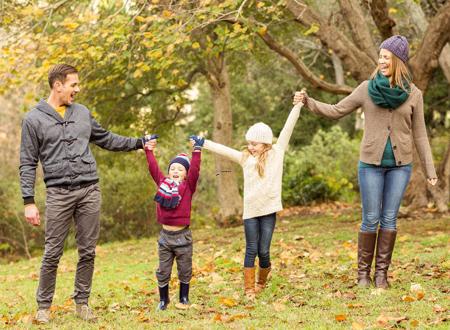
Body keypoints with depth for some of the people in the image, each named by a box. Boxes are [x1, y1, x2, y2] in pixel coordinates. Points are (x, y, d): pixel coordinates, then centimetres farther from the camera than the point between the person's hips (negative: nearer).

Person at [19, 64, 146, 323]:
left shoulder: (82, 113, 14)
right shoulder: (34, 119, 1)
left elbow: (106, 139, 25)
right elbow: (28, 164, 0)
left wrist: (138, 143, 20)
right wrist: (29, 201, -6)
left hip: (90, 190, 4)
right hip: (59, 193, -4)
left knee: (88, 252, 5)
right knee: (53, 253, -2)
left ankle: (82, 303, 16)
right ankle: (44, 306, 10)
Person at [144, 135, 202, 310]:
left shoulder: (188, 187, -3)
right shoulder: (162, 183, 5)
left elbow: (194, 170, -14)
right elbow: (154, 168, 3)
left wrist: (196, 151, -20)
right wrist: (149, 150, -2)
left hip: (183, 235, -2)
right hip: (165, 235, 2)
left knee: (185, 271, 9)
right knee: (163, 272, 9)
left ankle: (184, 299, 23)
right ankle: (163, 300, 21)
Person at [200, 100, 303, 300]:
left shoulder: (277, 153, 5)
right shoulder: (245, 158, 10)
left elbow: (288, 128, 1)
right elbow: (222, 149, 11)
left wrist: (297, 106, -2)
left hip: (268, 210, -1)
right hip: (250, 211, 1)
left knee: (264, 251, 2)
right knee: (251, 250, 0)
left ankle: (262, 281, 26)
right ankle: (249, 288, 4)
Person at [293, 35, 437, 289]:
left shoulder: (413, 94, 2)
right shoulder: (367, 89, 1)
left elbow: (419, 135, 6)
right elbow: (336, 111, 6)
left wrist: (430, 170, 5)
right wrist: (308, 102, -8)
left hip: (400, 165, 1)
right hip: (371, 164, -1)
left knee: (389, 219, 2)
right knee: (371, 219, 0)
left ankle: (382, 272, 10)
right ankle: (364, 272, 10)